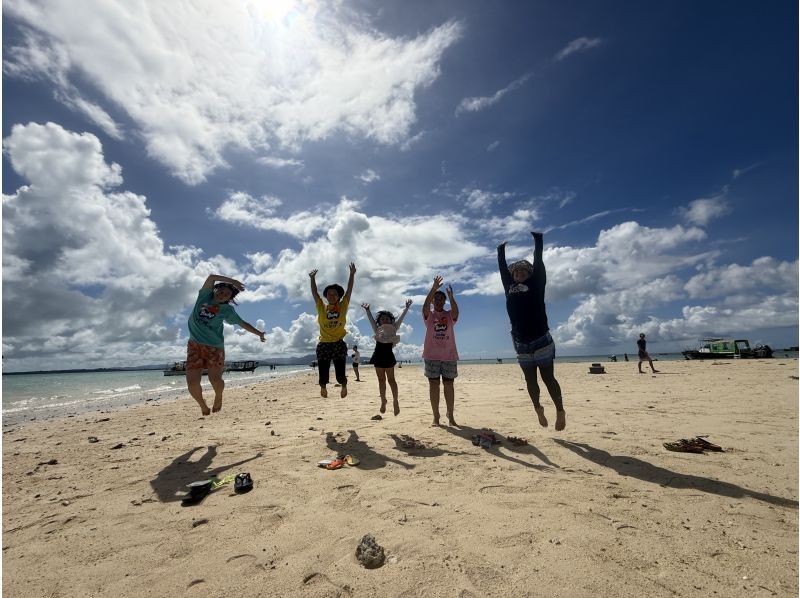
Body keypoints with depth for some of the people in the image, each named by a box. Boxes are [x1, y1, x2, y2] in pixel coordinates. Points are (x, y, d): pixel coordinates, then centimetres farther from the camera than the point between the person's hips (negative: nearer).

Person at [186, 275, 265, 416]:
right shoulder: (204, 295, 8)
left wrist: (259, 333, 12)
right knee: (192, 382, -10)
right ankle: (203, 407, 19)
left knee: (215, 379, -19)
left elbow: (243, 323, 13)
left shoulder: (226, 310, 7)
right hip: (195, 345, 1)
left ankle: (218, 396, 17)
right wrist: (232, 281, -4)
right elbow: (212, 277, -5)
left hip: (215, 346, -1)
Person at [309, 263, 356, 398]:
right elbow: (314, 292, 7)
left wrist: (352, 274, 3)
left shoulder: (343, 306, 6)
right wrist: (312, 279, 4)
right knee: (323, 375, 4)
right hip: (323, 345, 1)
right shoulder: (321, 307, 7)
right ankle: (323, 387, 39)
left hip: (339, 344, 0)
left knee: (340, 374, 1)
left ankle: (344, 385, 36)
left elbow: (349, 290, 4)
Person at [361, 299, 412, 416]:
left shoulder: (393, 328, 7)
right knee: (381, 380, 9)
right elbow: (371, 319, 13)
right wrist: (367, 310, 11)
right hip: (378, 356, 3)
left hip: (388, 356, -3)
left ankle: (395, 401, 6)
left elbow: (400, 318, 2)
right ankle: (383, 401, 19)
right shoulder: (377, 329, 13)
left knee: (391, 379, 0)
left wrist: (407, 307, -3)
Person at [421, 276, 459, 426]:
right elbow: (425, 305, -16)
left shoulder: (450, 315, 8)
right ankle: (435, 416, 8)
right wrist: (434, 288, -25)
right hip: (431, 356, -1)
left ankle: (451, 416, 14)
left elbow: (456, 311, -16)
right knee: (433, 384, 1)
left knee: (449, 384, 5)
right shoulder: (429, 315, 6)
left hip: (449, 355, 1)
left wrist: (451, 297, -33)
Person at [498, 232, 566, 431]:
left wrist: (538, 240, 13)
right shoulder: (509, 286, 11)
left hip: (541, 339, -3)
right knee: (530, 380, 12)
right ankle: (538, 408, 29)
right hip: (521, 343, 3)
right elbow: (502, 268, 20)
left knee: (548, 378, 2)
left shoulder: (536, 284, 5)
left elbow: (538, 262, 5)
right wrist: (501, 251, 29)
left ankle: (560, 411, 16)